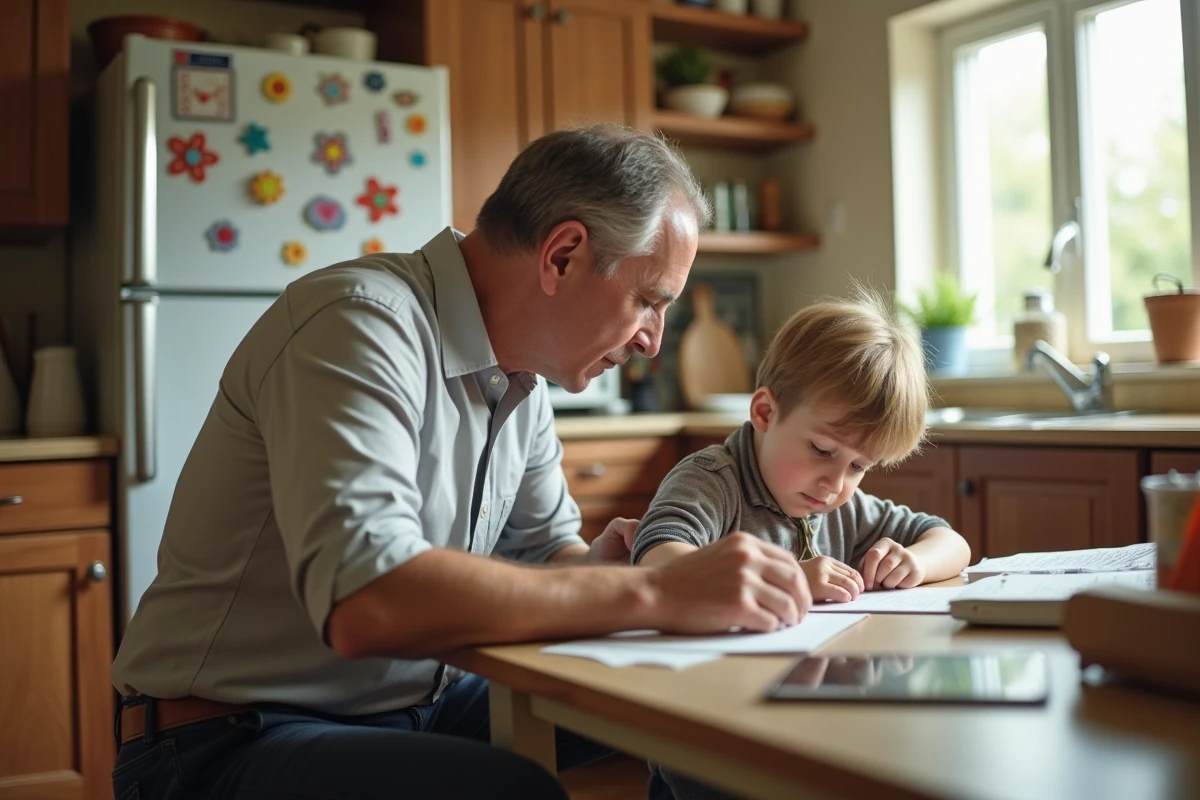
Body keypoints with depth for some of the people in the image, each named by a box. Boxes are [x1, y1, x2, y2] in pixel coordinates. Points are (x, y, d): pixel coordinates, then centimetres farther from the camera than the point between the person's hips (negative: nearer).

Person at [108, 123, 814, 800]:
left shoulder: (522, 375, 5)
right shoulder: (362, 324, -22)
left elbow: (544, 552, 14)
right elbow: (365, 603, -35)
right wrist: (654, 594, -32)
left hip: (419, 704, 8)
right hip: (232, 736, -8)